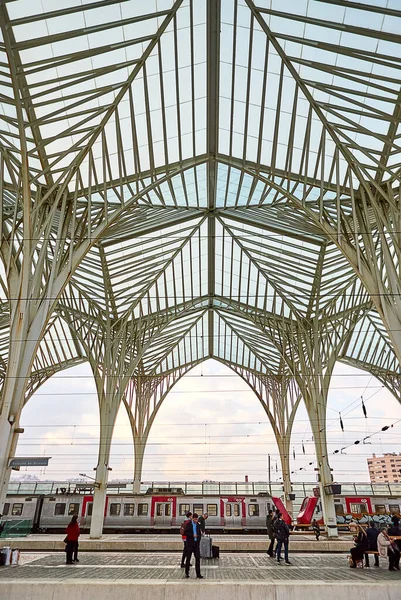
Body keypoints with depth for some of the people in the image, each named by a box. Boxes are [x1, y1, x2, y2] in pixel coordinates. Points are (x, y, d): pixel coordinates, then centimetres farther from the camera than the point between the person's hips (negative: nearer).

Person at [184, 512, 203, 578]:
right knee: (188, 558, 6)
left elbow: (199, 534, 15)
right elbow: (186, 533, -10)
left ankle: (198, 574, 1)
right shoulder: (188, 524, -5)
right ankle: (187, 572, 23)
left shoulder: (198, 525, 7)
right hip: (190, 544, -3)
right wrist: (192, 535, -20)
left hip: (196, 544, 3)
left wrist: (198, 542, 4)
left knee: (198, 558, -3)